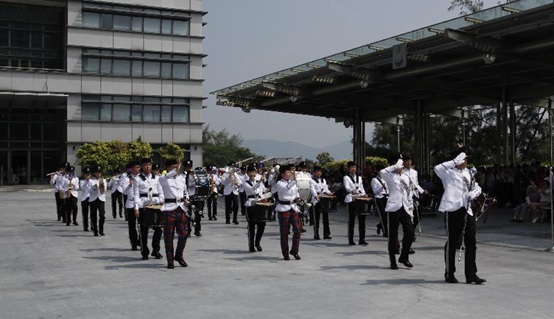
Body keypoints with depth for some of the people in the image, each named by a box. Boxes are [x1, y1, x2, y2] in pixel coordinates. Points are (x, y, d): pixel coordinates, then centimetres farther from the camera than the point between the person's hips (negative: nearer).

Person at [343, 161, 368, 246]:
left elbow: (362, 188, 20)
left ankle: (362, 239, 0)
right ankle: (351, 240, 4)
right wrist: (352, 191, -36)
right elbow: (346, 187, -15)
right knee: (351, 219, -2)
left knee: (362, 218, -3)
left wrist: (363, 194, -1)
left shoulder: (359, 178, 20)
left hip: (360, 199, 4)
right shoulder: (346, 177, 3)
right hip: (351, 199, -4)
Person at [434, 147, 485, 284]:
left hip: (467, 210, 6)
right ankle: (449, 274, 14)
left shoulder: (467, 172, 17)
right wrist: (455, 162, -21)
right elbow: (437, 168, -25)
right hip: (453, 209, -6)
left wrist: (472, 194, 1)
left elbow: (477, 188, 23)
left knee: (471, 242, 4)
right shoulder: (448, 172, -3)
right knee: (452, 242, 2)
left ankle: (471, 274, 11)